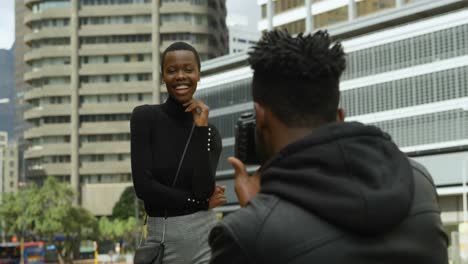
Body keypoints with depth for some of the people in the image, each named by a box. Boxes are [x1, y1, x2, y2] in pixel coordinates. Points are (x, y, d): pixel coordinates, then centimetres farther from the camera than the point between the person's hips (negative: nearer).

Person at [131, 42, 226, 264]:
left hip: (204, 239, 1)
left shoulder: (210, 132, 5)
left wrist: (201, 128, -10)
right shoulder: (145, 117, -3)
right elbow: (143, 186, -12)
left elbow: (204, 188, -11)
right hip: (160, 242, -1)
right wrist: (202, 201, -5)